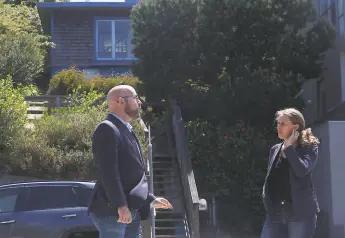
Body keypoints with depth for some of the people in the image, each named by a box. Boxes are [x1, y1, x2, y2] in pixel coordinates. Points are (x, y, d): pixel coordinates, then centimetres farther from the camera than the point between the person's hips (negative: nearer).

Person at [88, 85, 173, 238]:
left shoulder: (127, 131, 21)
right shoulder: (107, 129, -9)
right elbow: (108, 171, -19)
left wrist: (151, 200, 25)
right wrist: (120, 205, -25)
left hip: (132, 211, 10)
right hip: (111, 211, -10)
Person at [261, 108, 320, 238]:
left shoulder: (309, 147, -1)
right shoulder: (275, 150, 14)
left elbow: (302, 170, -18)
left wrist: (289, 147, -12)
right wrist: (266, 196, 6)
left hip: (301, 211, -5)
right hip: (275, 212, 5)